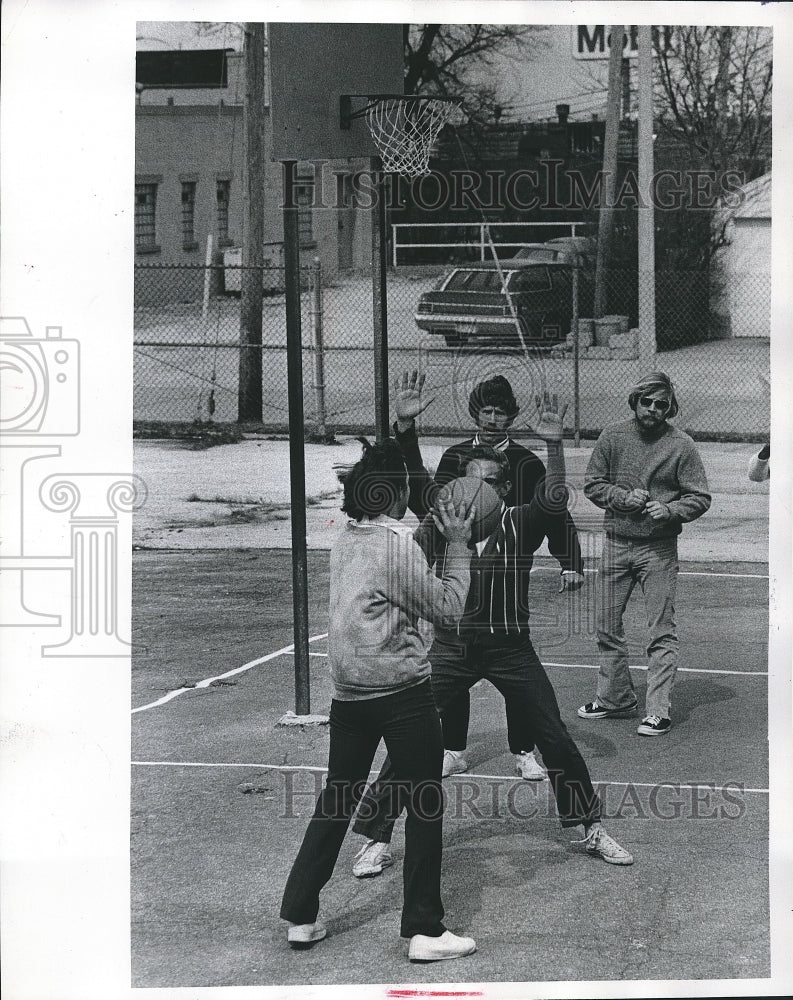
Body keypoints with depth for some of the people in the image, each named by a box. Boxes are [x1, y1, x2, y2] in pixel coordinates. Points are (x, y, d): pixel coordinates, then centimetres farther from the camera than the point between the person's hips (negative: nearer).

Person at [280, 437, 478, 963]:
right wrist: (458, 545, -1)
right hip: (401, 689, -7)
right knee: (426, 803, 4)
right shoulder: (397, 542, -14)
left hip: (348, 692, 7)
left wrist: (434, 531, 14)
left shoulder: (346, 540, 8)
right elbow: (448, 608, -7)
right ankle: (425, 929, 6)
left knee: (337, 800, 16)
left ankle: (300, 916, 19)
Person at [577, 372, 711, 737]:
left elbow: (700, 498, -4)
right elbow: (592, 484, 6)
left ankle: (658, 709, 0)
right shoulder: (612, 437, 2)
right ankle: (615, 697, 27)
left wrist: (669, 510, -21)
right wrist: (624, 498, -11)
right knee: (607, 627, 11)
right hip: (615, 543, 4)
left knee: (662, 632, -4)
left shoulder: (681, 446, -5)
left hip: (659, 548, -3)